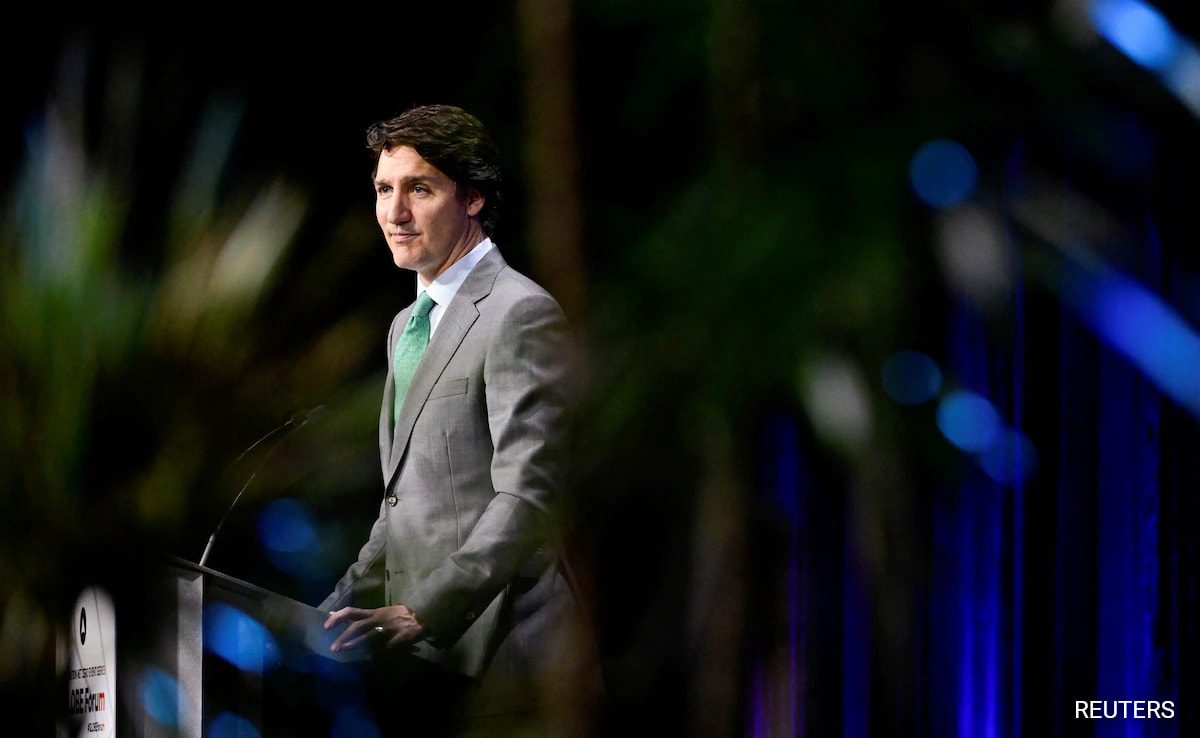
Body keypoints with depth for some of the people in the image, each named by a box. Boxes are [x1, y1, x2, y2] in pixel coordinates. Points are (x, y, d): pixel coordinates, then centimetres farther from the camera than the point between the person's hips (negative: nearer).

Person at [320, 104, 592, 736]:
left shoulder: (522, 315, -10)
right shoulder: (407, 326, 21)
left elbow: (526, 496, -19)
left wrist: (423, 612, -24)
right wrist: (346, 606, 13)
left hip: (491, 653, -8)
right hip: (421, 655, 8)